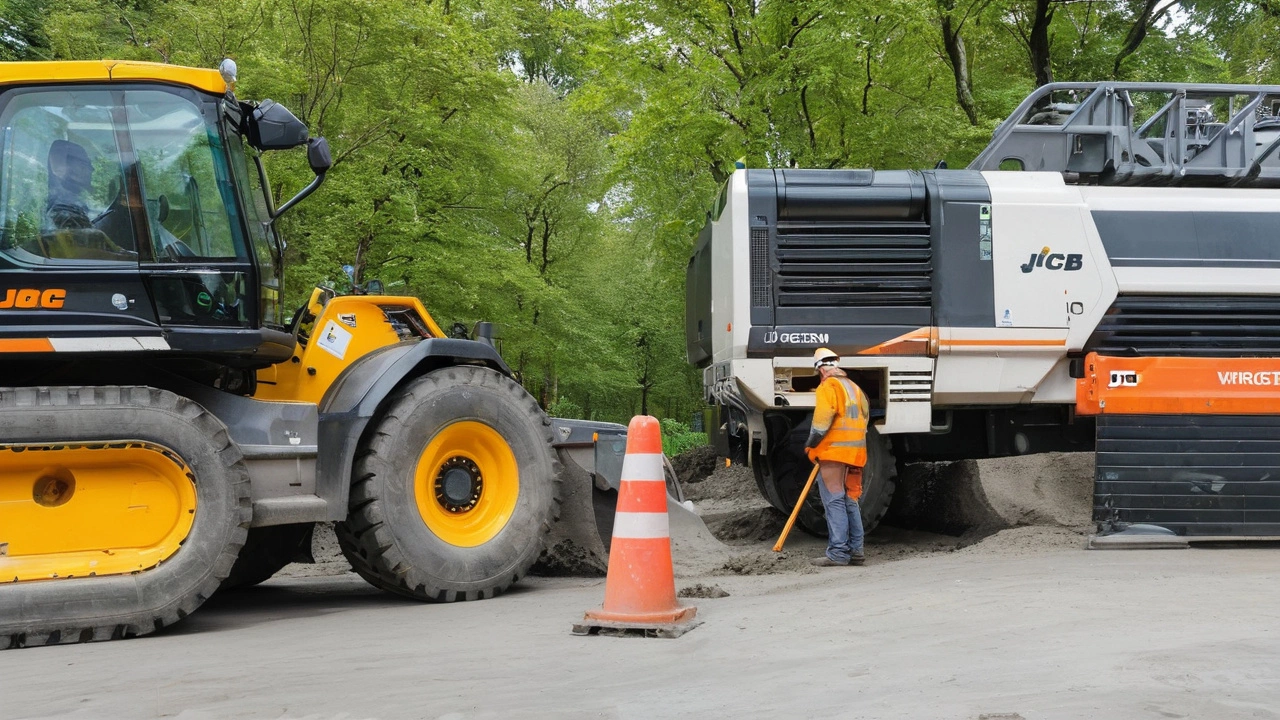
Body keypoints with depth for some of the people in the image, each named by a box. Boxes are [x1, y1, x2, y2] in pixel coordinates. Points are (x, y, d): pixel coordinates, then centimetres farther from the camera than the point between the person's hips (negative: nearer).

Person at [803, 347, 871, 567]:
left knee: (834, 501, -8)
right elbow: (864, 419, 17)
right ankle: (855, 551, 13)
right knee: (850, 502, 13)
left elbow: (822, 420, -16)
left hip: (834, 451, -8)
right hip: (855, 453, 8)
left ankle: (838, 552, -12)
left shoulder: (828, 386, -6)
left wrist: (811, 444, -4)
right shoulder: (855, 388, 19)